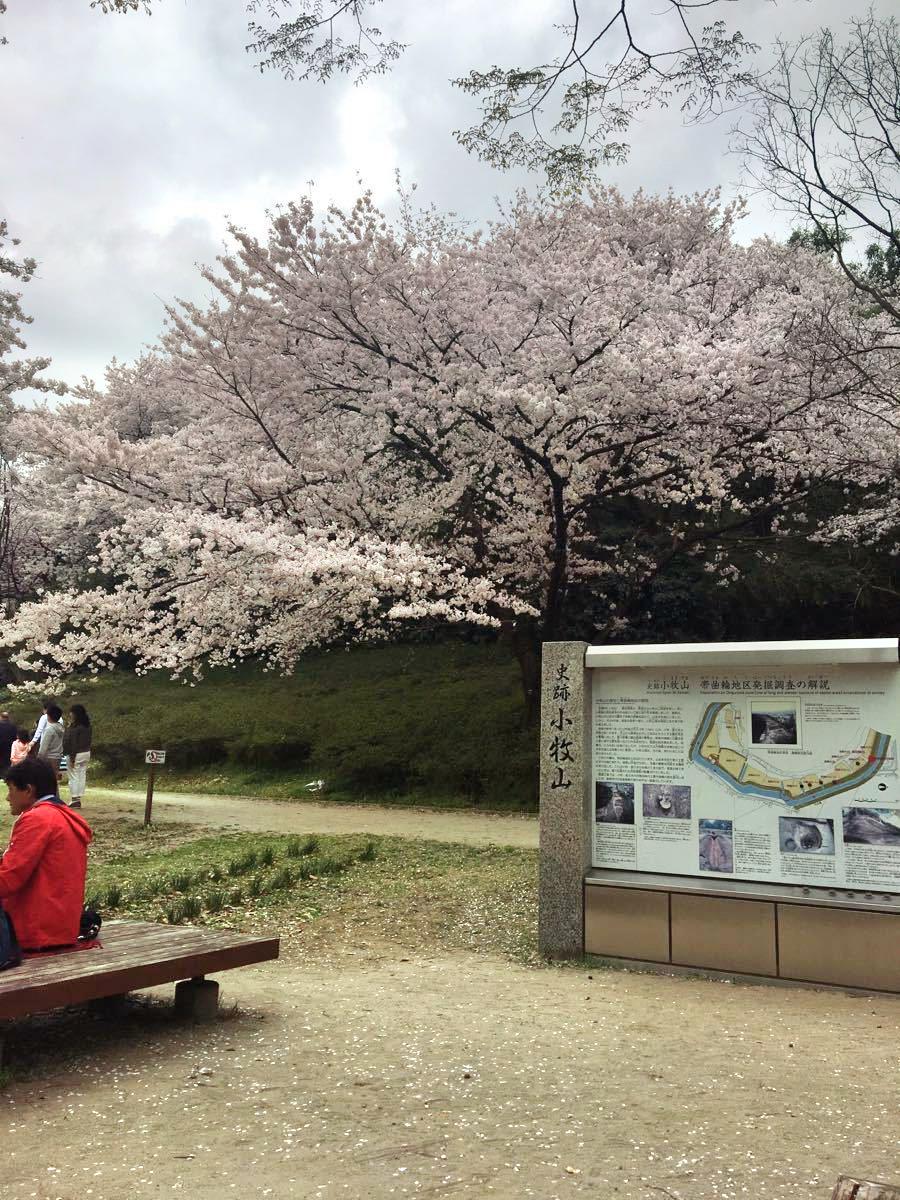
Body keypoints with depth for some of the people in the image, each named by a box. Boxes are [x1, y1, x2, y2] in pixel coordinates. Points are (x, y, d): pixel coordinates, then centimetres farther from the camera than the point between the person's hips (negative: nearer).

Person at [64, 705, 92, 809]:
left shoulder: (75, 727, -16)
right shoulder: (87, 726, 8)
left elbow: (73, 743, -18)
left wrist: (72, 757, -17)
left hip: (77, 754, -8)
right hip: (86, 753, 8)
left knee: (74, 777, -2)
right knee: (82, 776, 10)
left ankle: (74, 800, -2)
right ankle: (79, 799, 14)